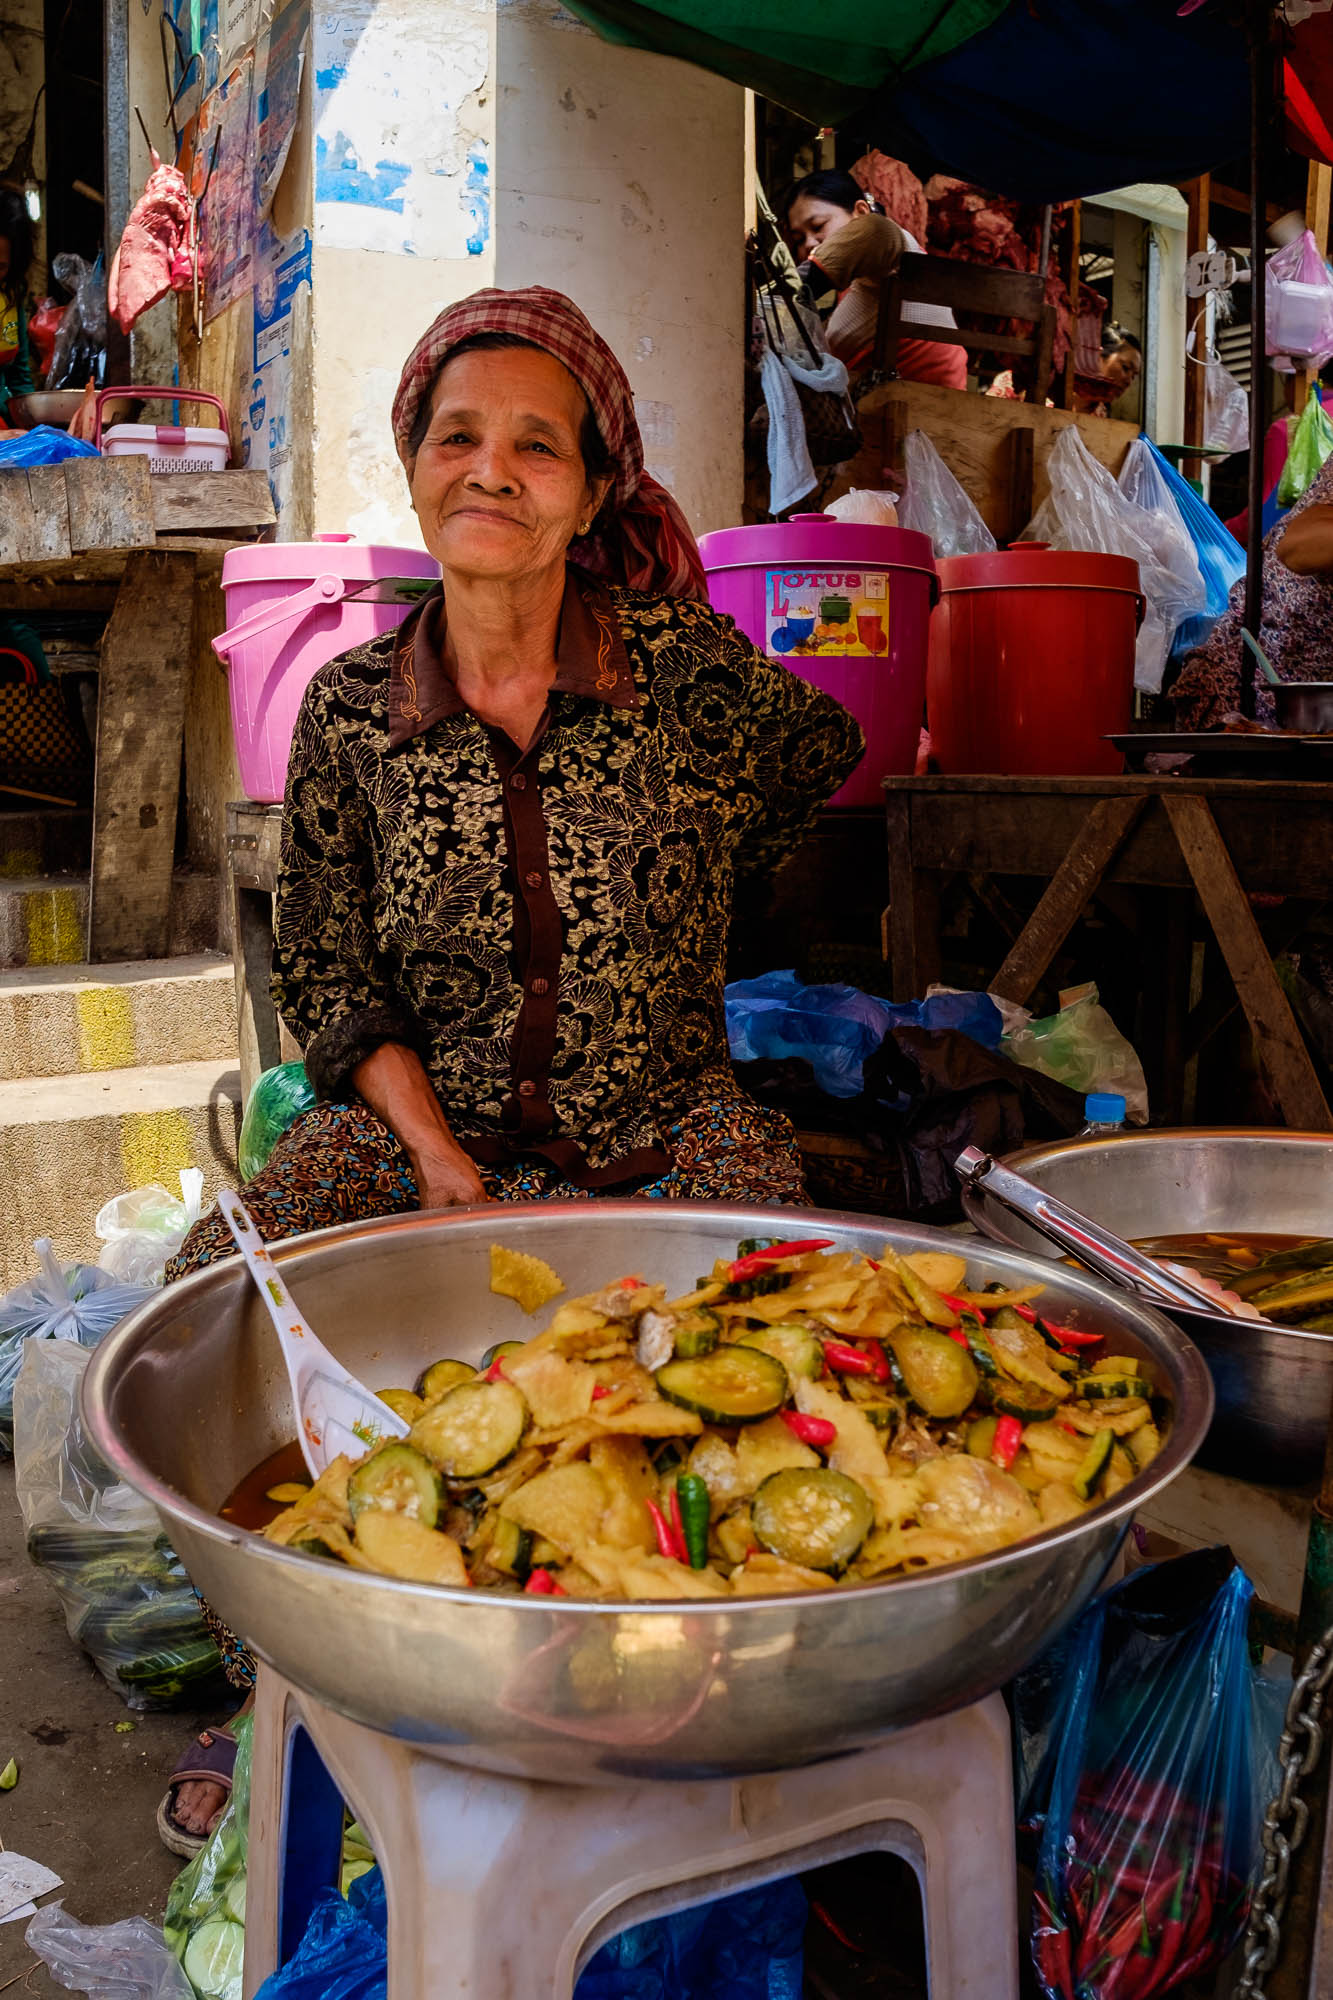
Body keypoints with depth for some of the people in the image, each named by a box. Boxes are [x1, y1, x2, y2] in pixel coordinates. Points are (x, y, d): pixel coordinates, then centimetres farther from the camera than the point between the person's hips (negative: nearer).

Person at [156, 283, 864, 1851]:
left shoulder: (687, 664, -6)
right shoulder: (352, 710, -2)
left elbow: (822, 757, 16)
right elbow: (326, 976, 2)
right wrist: (443, 1161, -11)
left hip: (662, 1120, 0)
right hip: (419, 1116, 1)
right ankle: (270, 1685, 3)